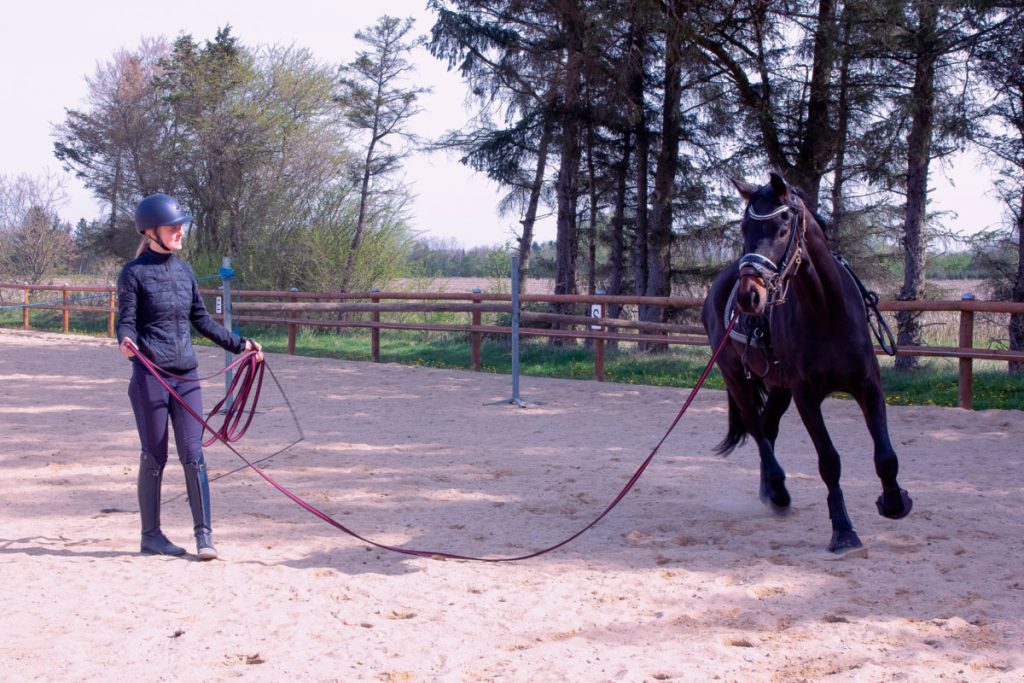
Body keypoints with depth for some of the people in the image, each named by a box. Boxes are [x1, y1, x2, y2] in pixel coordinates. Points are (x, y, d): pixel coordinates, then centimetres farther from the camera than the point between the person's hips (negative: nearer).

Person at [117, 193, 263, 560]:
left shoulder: (184, 270, 11)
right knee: (154, 457, 4)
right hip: (150, 375, -4)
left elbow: (202, 320, 19)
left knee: (193, 454, 1)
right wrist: (126, 342, -30)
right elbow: (126, 321, -8)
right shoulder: (135, 272, -4)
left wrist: (239, 344, 18)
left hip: (187, 375, 4)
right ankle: (151, 535, 16)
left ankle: (204, 534, 4)